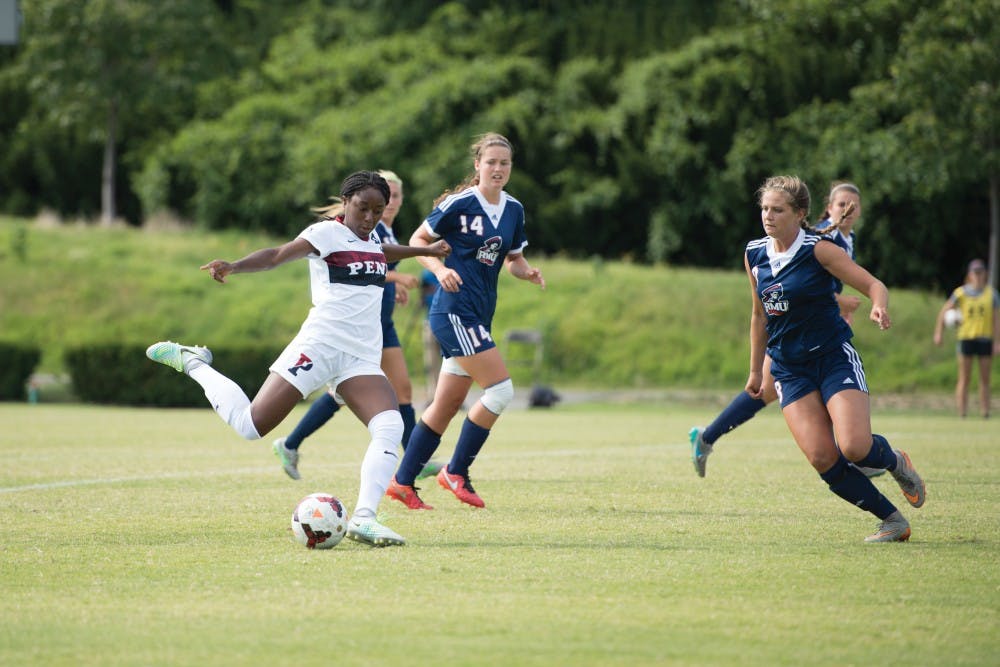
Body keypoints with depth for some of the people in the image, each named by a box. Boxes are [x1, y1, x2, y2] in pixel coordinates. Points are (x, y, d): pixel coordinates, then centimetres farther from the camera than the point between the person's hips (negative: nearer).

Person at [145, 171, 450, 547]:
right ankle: (191, 363, 19)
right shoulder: (328, 233, -6)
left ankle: (363, 518, -23)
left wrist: (424, 250, 55)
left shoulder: (372, 238, 17)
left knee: (390, 427, -19)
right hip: (321, 344, -6)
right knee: (251, 425, -5)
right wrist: (234, 266, -37)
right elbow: (278, 255, -20)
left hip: (362, 358, 6)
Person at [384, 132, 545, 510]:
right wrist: (440, 269, -19)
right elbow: (417, 240, -3)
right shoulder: (460, 203, -10)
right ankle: (456, 472, 0)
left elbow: (514, 259, 21)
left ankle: (403, 482, 17)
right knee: (501, 391, -13)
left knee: (448, 404, 9)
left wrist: (527, 272, -1)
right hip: (455, 310, -8)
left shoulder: (513, 210, 10)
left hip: (478, 316, 8)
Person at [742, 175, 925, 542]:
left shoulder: (818, 250, -10)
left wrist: (879, 307, -33)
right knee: (822, 458, -15)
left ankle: (895, 461, 16)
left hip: (834, 357, -4)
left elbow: (873, 284, -11)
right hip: (789, 369, 4)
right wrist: (756, 370, 22)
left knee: (855, 447, -21)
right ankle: (893, 519, -1)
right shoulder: (754, 255, 6)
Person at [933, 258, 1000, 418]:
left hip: (985, 338, 1)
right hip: (966, 338, -1)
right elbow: (945, 311, 8)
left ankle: (985, 413, 8)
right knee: (964, 379, -2)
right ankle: (961, 414, -1)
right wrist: (938, 333, -1)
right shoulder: (961, 292, 3)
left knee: (985, 379, 4)